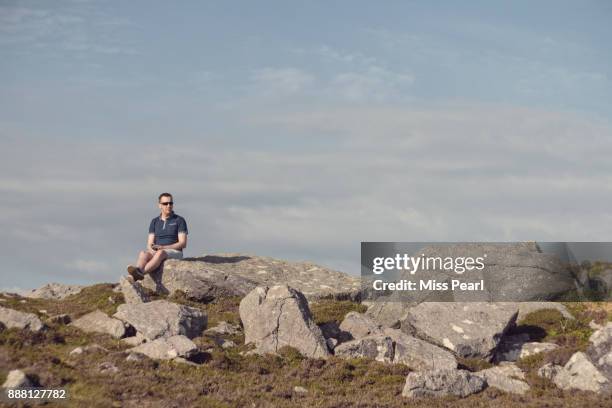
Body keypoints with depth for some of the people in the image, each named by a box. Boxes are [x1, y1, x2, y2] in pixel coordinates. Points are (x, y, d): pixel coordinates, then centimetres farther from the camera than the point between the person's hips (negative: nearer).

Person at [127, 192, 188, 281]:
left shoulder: (179, 220, 1)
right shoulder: (154, 222, 13)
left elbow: (183, 243, -7)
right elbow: (149, 245, 8)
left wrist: (163, 247, -17)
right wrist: (152, 251, -17)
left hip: (175, 254, -4)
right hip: (156, 253, 4)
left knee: (160, 253, -38)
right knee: (143, 254, -30)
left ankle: (140, 273, -62)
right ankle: (136, 273, -61)